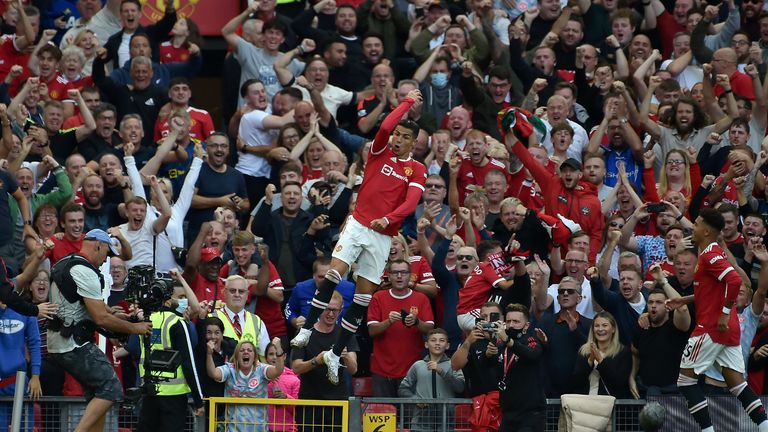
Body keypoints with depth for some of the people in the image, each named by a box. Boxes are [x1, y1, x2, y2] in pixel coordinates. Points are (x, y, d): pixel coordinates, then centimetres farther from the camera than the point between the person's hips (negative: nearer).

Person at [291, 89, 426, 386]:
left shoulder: (417, 170, 5)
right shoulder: (380, 153, 6)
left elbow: (411, 203, -10)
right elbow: (385, 126, -13)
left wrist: (388, 219, -27)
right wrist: (408, 101, -3)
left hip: (383, 236, 1)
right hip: (359, 224, -1)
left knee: (364, 296, 0)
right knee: (334, 273, -21)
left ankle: (335, 354, 7)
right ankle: (306, 331, -16)